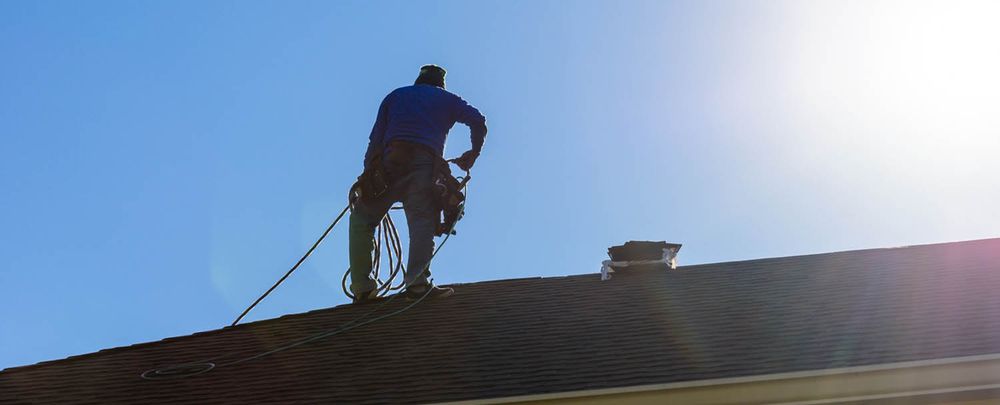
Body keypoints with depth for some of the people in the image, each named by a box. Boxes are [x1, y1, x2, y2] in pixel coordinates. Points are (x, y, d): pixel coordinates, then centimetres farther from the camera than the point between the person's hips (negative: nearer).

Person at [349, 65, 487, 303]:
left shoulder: (395, 96, 31)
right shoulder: (446, 100, 27)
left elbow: (376, 138, 21)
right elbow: (478, 121, 13)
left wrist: (368, 174, 19)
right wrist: (473, 153, 26)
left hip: (391, 160, 1)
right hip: (426, 163, -1)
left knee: (362, 217, 9)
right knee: (422, 221, -10)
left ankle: (362, 288, -1)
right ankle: (417, 283, -29)